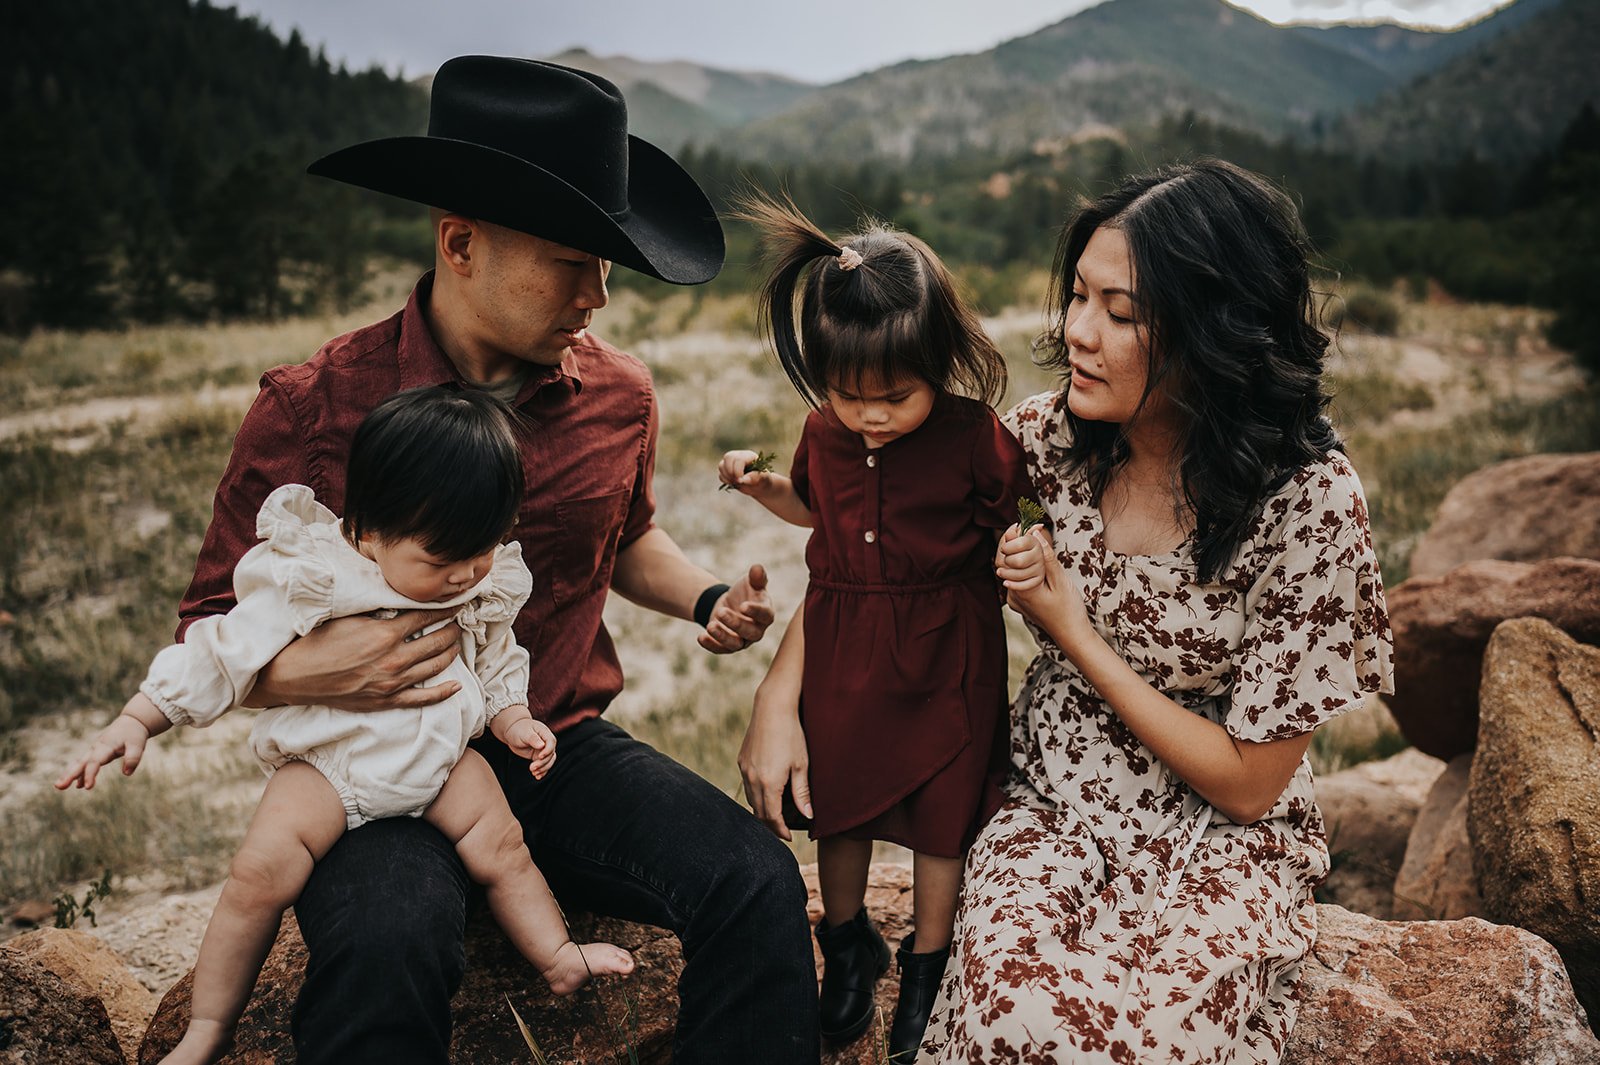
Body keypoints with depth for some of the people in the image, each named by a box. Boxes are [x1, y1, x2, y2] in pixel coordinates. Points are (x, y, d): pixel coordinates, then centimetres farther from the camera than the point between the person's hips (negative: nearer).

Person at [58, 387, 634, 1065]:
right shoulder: (308, 581, -19)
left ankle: (559, 958, 21)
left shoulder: (487, 585, -3)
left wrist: (513, 720, 0)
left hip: (441, 753, 4)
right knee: (263, 869, -19)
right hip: (329, 761, -4)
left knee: (501, 846, -4)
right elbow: (222, 653, -14)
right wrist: (136, 720, -16)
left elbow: (496, 660, 14)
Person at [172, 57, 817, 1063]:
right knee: (387, 944, -36)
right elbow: (211, 628, -1)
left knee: (758, 883, -21)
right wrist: (301, 672, -23)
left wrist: (708, 599, 3)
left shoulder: (619, 395, 2)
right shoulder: (312, 410, -10)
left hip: (568, 750, 4)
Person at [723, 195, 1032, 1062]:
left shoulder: (975, 437, -18)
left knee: (940, 814, 12)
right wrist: (758, 486, 1)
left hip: (945, 652, -4)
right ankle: (848, 948, 42)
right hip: (841, 645, 4)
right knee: (837, 803, 18)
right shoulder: (825, 433, -4)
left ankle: (928, 967, 35)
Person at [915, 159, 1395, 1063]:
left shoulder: (1311, 503, -19)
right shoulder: (1044, 437, -8)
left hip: (1217, 842, -2)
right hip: (1049, 810, 2)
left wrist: (1076, 635, -16)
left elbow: (1246, 783, -12)